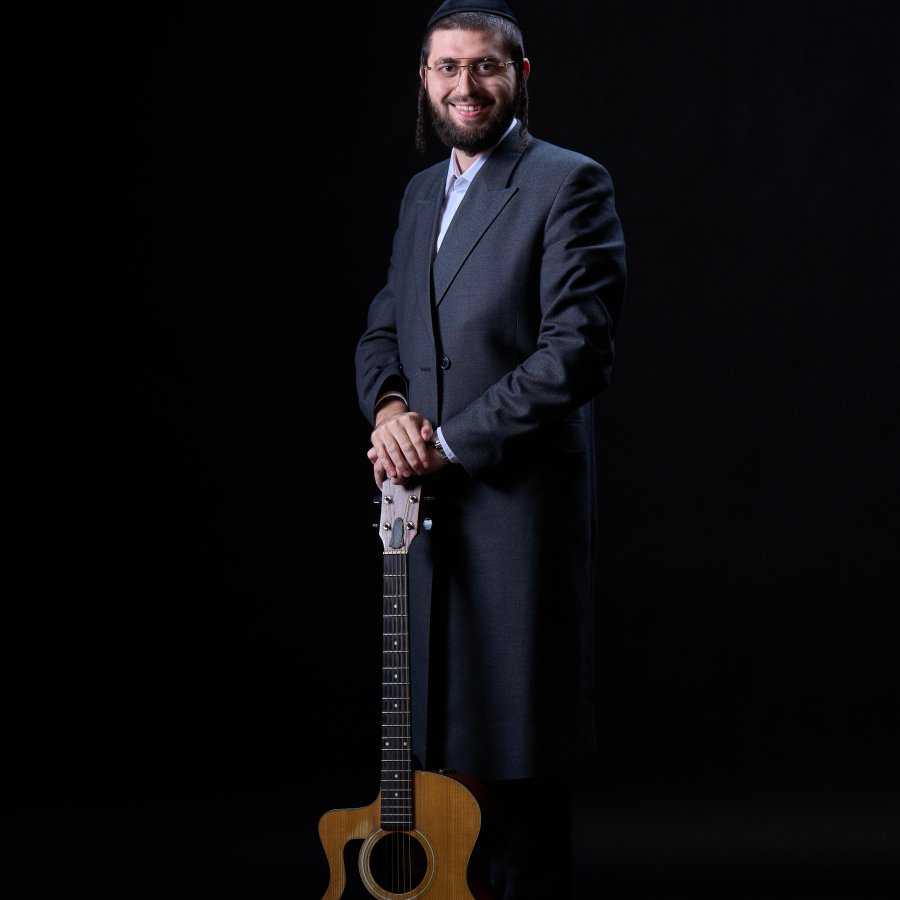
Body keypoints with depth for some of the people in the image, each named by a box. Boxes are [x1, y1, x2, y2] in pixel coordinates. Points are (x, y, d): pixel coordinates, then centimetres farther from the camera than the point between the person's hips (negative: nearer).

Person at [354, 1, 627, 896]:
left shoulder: (570, 183, -9)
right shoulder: (422, 191, 16)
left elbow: (577, 351, -17)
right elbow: (382, 328, 20)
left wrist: (449, 442, -16)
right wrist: (389, 407, -2)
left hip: (519, 504, -7)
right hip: (426, 504, 7)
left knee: (519, 749, 2)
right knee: (436, 723, 14)